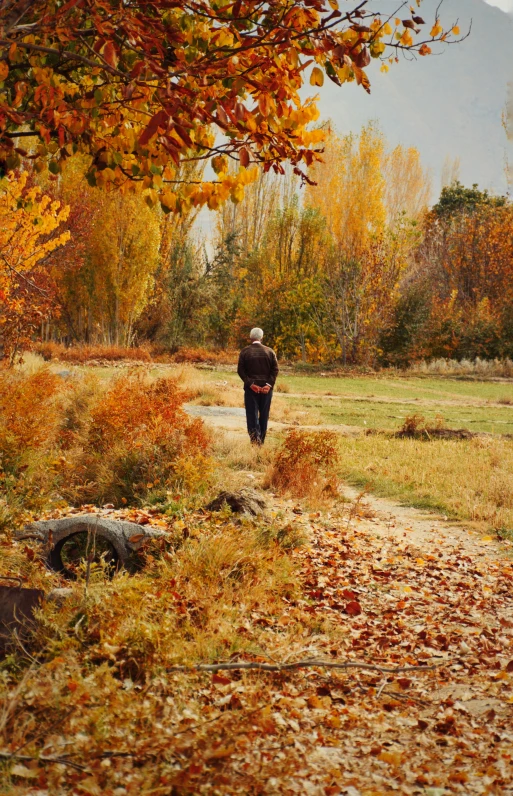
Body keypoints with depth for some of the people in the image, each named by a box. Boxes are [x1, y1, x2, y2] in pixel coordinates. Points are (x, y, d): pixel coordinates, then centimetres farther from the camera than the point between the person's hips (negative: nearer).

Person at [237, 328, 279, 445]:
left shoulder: (245, 351, -3)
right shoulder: (270, 351, 1)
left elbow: (241, 370, -9)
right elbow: (275, 369, -5)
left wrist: (250, 384, -11)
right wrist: (269, 384, -9)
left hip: (251, 388, -2)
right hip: (266, 387, 2)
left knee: (252, 415, -1)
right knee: (264, 415, 12)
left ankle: (255, 440, -16)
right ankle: (261, 441, 16)